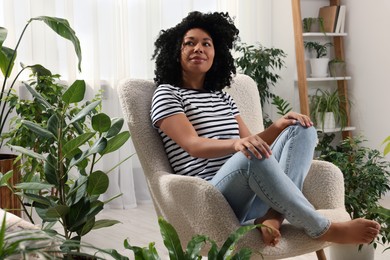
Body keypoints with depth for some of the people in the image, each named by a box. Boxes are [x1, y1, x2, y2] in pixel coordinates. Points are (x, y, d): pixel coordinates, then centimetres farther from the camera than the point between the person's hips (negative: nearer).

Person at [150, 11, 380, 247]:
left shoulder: (222, 97, 21)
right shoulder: (167, 94, 1)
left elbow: (250, 143, 15)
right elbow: (193, 145, -15)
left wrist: (278, 127, -6)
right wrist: (237, 144, -35)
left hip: (247, 195, 7)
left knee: (302, 130, -6)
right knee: (252, 156, -36)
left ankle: (273, 217, -28)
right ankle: (324, 229, -22)